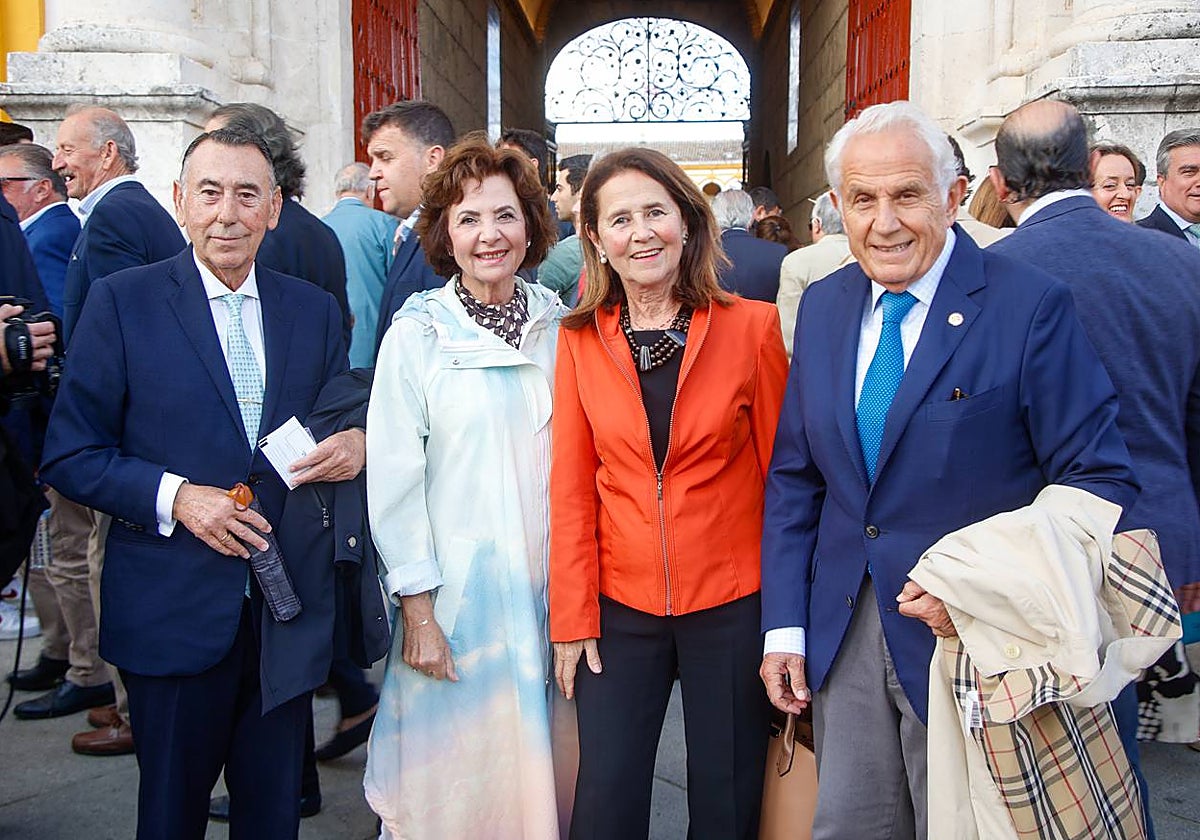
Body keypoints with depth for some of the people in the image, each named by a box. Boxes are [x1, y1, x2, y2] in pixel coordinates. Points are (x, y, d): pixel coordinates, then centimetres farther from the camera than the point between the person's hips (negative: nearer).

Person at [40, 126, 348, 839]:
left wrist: (351, 444, -11)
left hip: (288, 613, 3)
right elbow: (70, 457, -4)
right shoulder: (123, 302, -4)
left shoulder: (316, 310, 6)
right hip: (172, 615, -2)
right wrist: (173, 495, -19)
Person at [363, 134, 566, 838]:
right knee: (456, 783, 8)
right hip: (459, 591, -3)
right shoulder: (417, 333, -6)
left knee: (536, 769, 15)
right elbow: (394, 479, -7)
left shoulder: (558, 324, 4)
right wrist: (417, 608, -10)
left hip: (550, 589, 3)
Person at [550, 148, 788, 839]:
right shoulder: (581, 339, 1)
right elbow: (572, 485, 3)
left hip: (732, 604, -1)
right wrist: (572, 619, -1)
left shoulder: (752, 326, -4)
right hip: (620, 606, 2)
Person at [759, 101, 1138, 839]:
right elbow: (795, 476, 8)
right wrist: (784, 626, 3)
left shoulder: (1029, 305, -12)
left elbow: (1102, 480, -11)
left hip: (974, 640, -4)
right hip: (842, 637, 5)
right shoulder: (823, 306, 5)